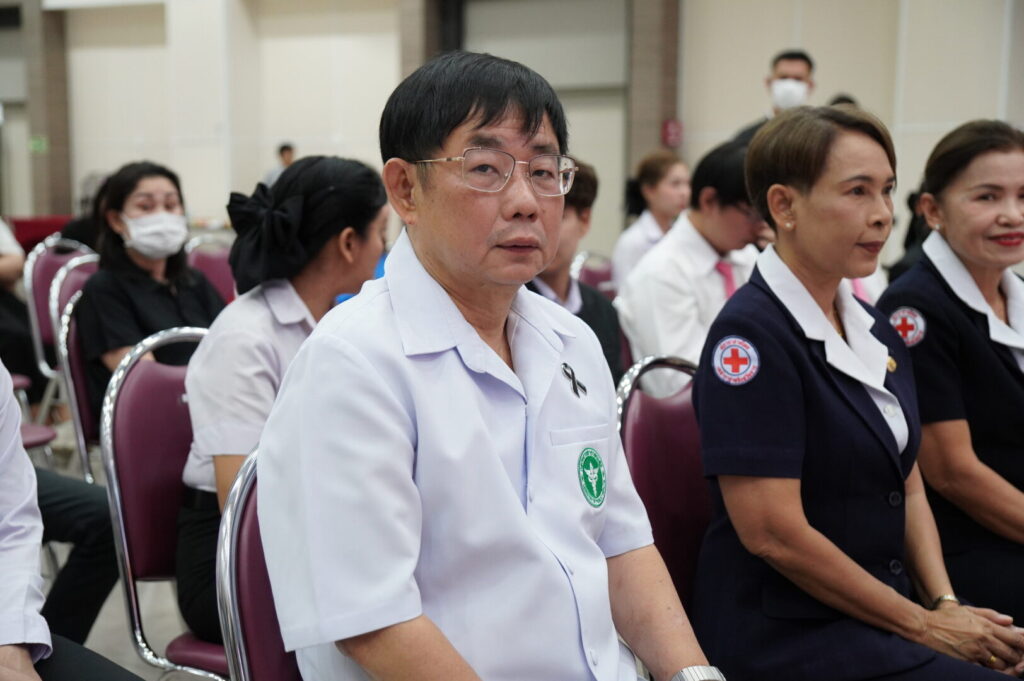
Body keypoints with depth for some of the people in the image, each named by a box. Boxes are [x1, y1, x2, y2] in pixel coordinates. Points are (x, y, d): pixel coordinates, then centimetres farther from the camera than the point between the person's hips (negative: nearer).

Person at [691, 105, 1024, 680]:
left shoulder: (876, 331, 10)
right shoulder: (750, 333, -15)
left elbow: (908, 487, 15)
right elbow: (773, 532, -19)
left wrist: (946, 604, -2)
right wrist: (922, 625, -10)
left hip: (881, 617, 7)